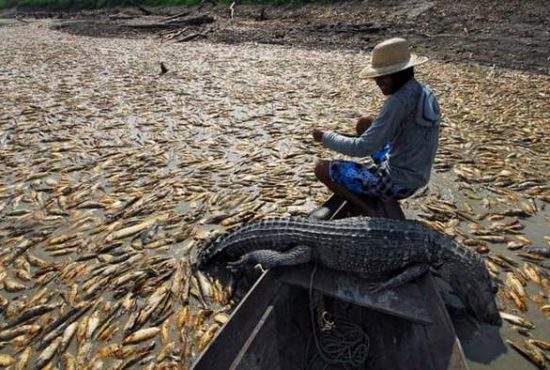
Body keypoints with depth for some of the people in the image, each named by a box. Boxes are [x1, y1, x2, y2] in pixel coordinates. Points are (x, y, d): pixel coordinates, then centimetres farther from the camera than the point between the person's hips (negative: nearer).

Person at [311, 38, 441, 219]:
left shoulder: (399, 100, -25)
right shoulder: (425, 92, 2)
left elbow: (362, 148, -26)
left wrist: (325, 136, -13)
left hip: (397, 183, -9)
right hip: (415, 176, 9)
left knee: (322, 168, -6)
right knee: (364, 124, 20)